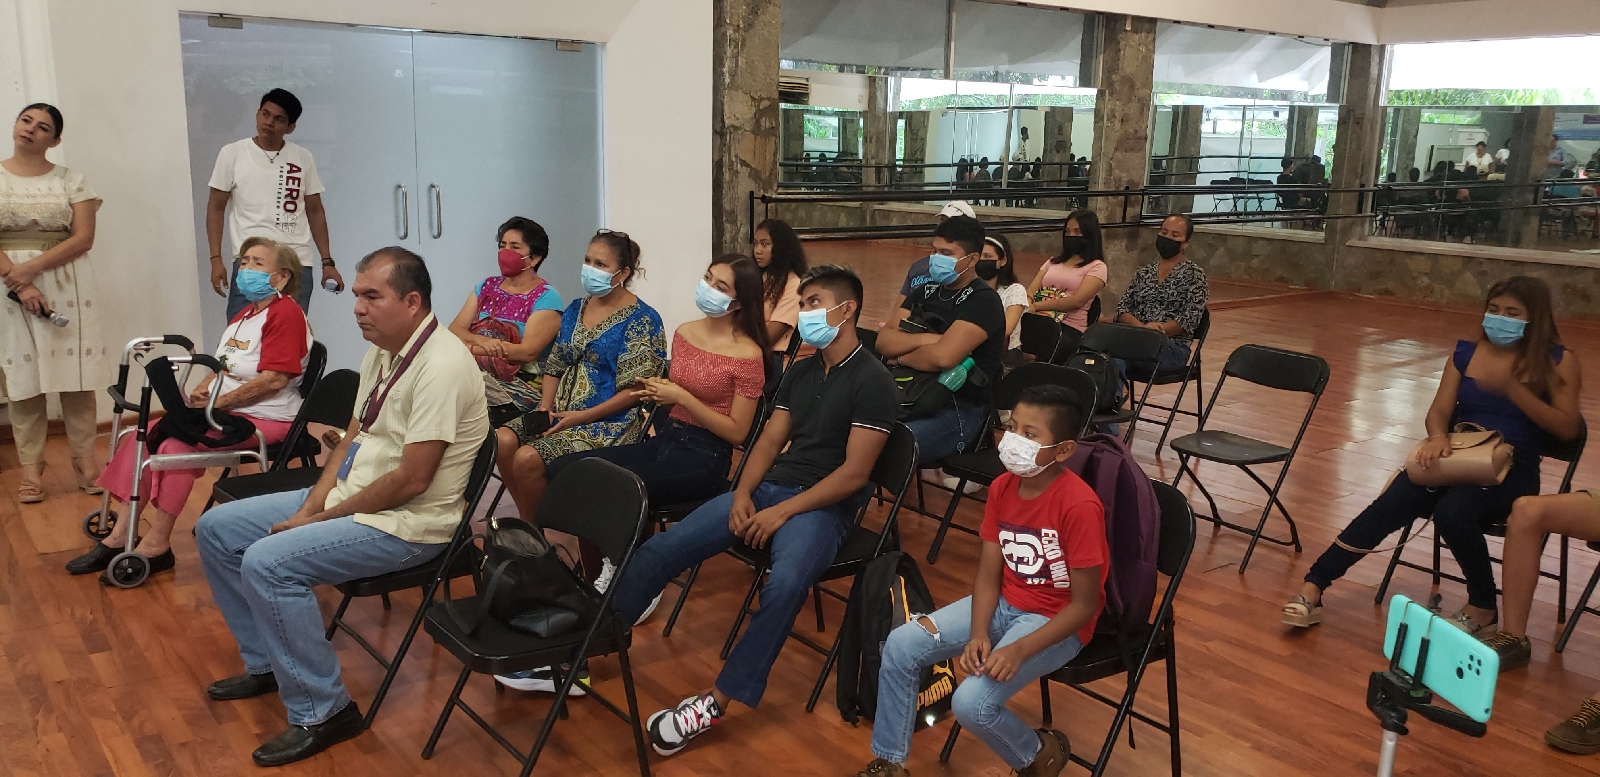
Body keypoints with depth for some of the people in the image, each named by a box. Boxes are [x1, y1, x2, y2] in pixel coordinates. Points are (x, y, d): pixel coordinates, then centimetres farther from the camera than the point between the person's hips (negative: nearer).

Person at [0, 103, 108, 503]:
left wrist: (33, 266, -15)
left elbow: (84, 237, -4)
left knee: (76, 372, 0)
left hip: (67, 285, 0)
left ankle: (85, 459, 7)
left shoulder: (70, 180, 4)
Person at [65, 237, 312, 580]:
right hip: (223, 409, 10)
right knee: (146, 434, -5)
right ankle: (122, 534, -2)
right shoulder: (244, 315, 21)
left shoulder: (286, 314, -12)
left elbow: (274, 379, -21)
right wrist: (202, 389, 2)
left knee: (177, 443, -25)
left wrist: (218, 401, -18)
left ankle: (156, 545, -15)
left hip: (264, 418, -10)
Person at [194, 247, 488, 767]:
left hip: (408, 522, -10)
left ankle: (321, 713, -12)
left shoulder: (441, 367, -24)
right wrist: (312, 505, -3)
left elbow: (411, 480, -25)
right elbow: (353, 437, 12)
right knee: (216, 528, 10)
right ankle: (266, 663, 23)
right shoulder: (381, 352, 7)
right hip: (346, 496, 10)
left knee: (267, 562, -26)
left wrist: (324, 517, -14)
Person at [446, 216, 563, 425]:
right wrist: (482, 341, -16)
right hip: (480, 374, 6)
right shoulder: (487, 286, 16)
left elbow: (527, 352, -15)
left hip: (523, 385, -5)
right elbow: (454, 330, 6)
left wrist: (471, 348, -16)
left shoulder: (546, 298, -3)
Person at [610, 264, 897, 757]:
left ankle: (716, 702, -27)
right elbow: (769, 441, 14)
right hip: (768, 487, 7)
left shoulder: (872, 381, -8)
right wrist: (742, 495, -6)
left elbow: (854, 474, -14)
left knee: (785, 585, -37)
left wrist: (782, 513, -17)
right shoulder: (799, 371, 15)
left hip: (824, 505, -7)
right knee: (661, 548, -10)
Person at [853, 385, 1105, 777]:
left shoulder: (1079, 506, -25)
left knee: (971, 702, -24)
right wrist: (978, 635, -18)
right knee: (901, 644, -7)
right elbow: (988, 574, -2)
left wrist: (1019, 650, -26)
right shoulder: (1002, 487, -5)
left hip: (1057, 621, -7)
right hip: (1005, 604, 7)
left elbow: (1085, 605, -20)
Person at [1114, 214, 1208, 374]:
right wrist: (1142, 326, -11)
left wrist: (1154, 331, -19)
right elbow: (1122, 309, 11)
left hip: (1173, 348, -4)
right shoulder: (1143, 273, 20)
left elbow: (1190, 320, -5)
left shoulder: (1194, 274, 6)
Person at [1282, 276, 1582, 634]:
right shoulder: (1466, 352, 13)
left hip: (1511, 471, -3)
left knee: (1452, 512, -34)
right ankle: (1311, 591, -27)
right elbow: (1440, 410, 6)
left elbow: (1568, 427, -5)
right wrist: (1438, 437, -18)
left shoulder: (1558, 362, 3)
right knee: (1387, 507, -23)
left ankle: (1482, 611, -11)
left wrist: (1511, 389, -18)